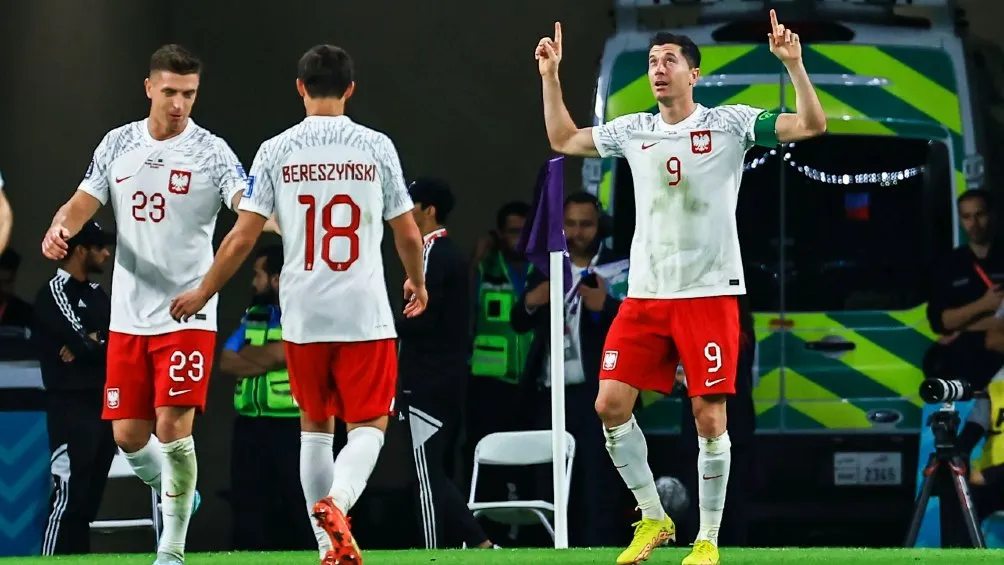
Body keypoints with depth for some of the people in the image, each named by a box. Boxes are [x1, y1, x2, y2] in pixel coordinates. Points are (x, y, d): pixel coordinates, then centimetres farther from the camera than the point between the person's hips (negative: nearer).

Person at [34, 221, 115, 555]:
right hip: (72, 407, -8)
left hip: (104, 405, 8)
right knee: (68, 495, -14)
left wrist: (92, 344, -8)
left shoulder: (98, 295, 19)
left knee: (88, 499, 7)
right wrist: (106, 344, 1)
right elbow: (80, 343, -18)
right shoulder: (55, 292, -7)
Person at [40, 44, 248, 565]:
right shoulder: (118, 145, 7)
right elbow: (83, 204, 8)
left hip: (187, 314, -4)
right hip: (128, 316, 4)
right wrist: (60, 227, -15)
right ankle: (177, 494, 35)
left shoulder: (210, 151, -6)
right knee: (128, 435, 5)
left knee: (173, 427, -13)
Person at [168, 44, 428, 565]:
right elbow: (408, 233, 5)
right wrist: (417, 282, 26)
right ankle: (336, 502, -25)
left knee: (314, 426, 16)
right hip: (365, 313, -2)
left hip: (303, 315, 2)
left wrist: (203, 292, 12)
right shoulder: (376, 147, -1)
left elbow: (243, 236, -2)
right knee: (369, 426, 3)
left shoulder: (276, 151, -1)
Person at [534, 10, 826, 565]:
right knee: (610, 405, -4)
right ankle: (653, 519, 11)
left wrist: (793, 62, -19)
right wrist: (550, 76, 18)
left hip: (709, 292, -4)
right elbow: (563, 140, 25)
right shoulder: (633, 130, 11)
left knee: (709, 417, -5)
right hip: (645, 293, 4)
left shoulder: (729, 123, -2)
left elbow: (812, 125, -8)